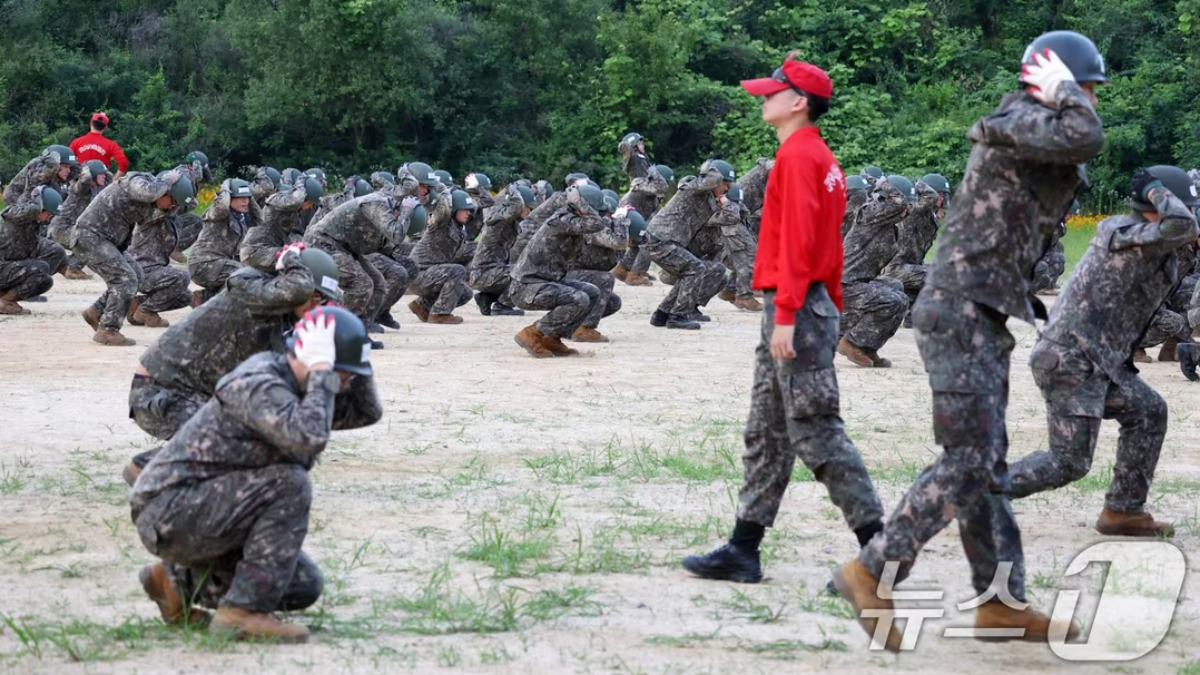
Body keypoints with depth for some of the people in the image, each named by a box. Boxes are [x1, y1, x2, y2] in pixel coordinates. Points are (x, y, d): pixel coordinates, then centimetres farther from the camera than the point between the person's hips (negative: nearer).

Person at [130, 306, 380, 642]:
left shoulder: (298, 387, 6)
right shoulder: (256, 385, -23)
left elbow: (367, 411, 13)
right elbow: (310, 438, -39)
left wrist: (354, 355, -1)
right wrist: (321, 369, -29)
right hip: (170, 510, -10)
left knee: (305, 586, 3)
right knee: (290, 485, -25)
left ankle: (179, 580, 16)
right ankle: (243, 611, -20)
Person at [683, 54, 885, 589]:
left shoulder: (798, 154, -13)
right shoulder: (819, 157, 18)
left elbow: (797, 239, -20)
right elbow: (828, 243, 19)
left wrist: (786, 315, -23)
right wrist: (831, 309, 20)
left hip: (796, 310, -11)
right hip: (809, 307, 11)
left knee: (816, 433, -9)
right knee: (766, 434, 12)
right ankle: (743, 552, 16)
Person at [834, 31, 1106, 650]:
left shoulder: (1039, 142, 18)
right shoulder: (1018, 122, -12)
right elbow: (1085, 136, -31)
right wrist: (1060, 90, -14)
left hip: (984, 319, 10)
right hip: (960, 313, -10)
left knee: (987, 464, 12)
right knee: (968, 461, -13)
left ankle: (999, 600, 17)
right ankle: (871, 572, -8)